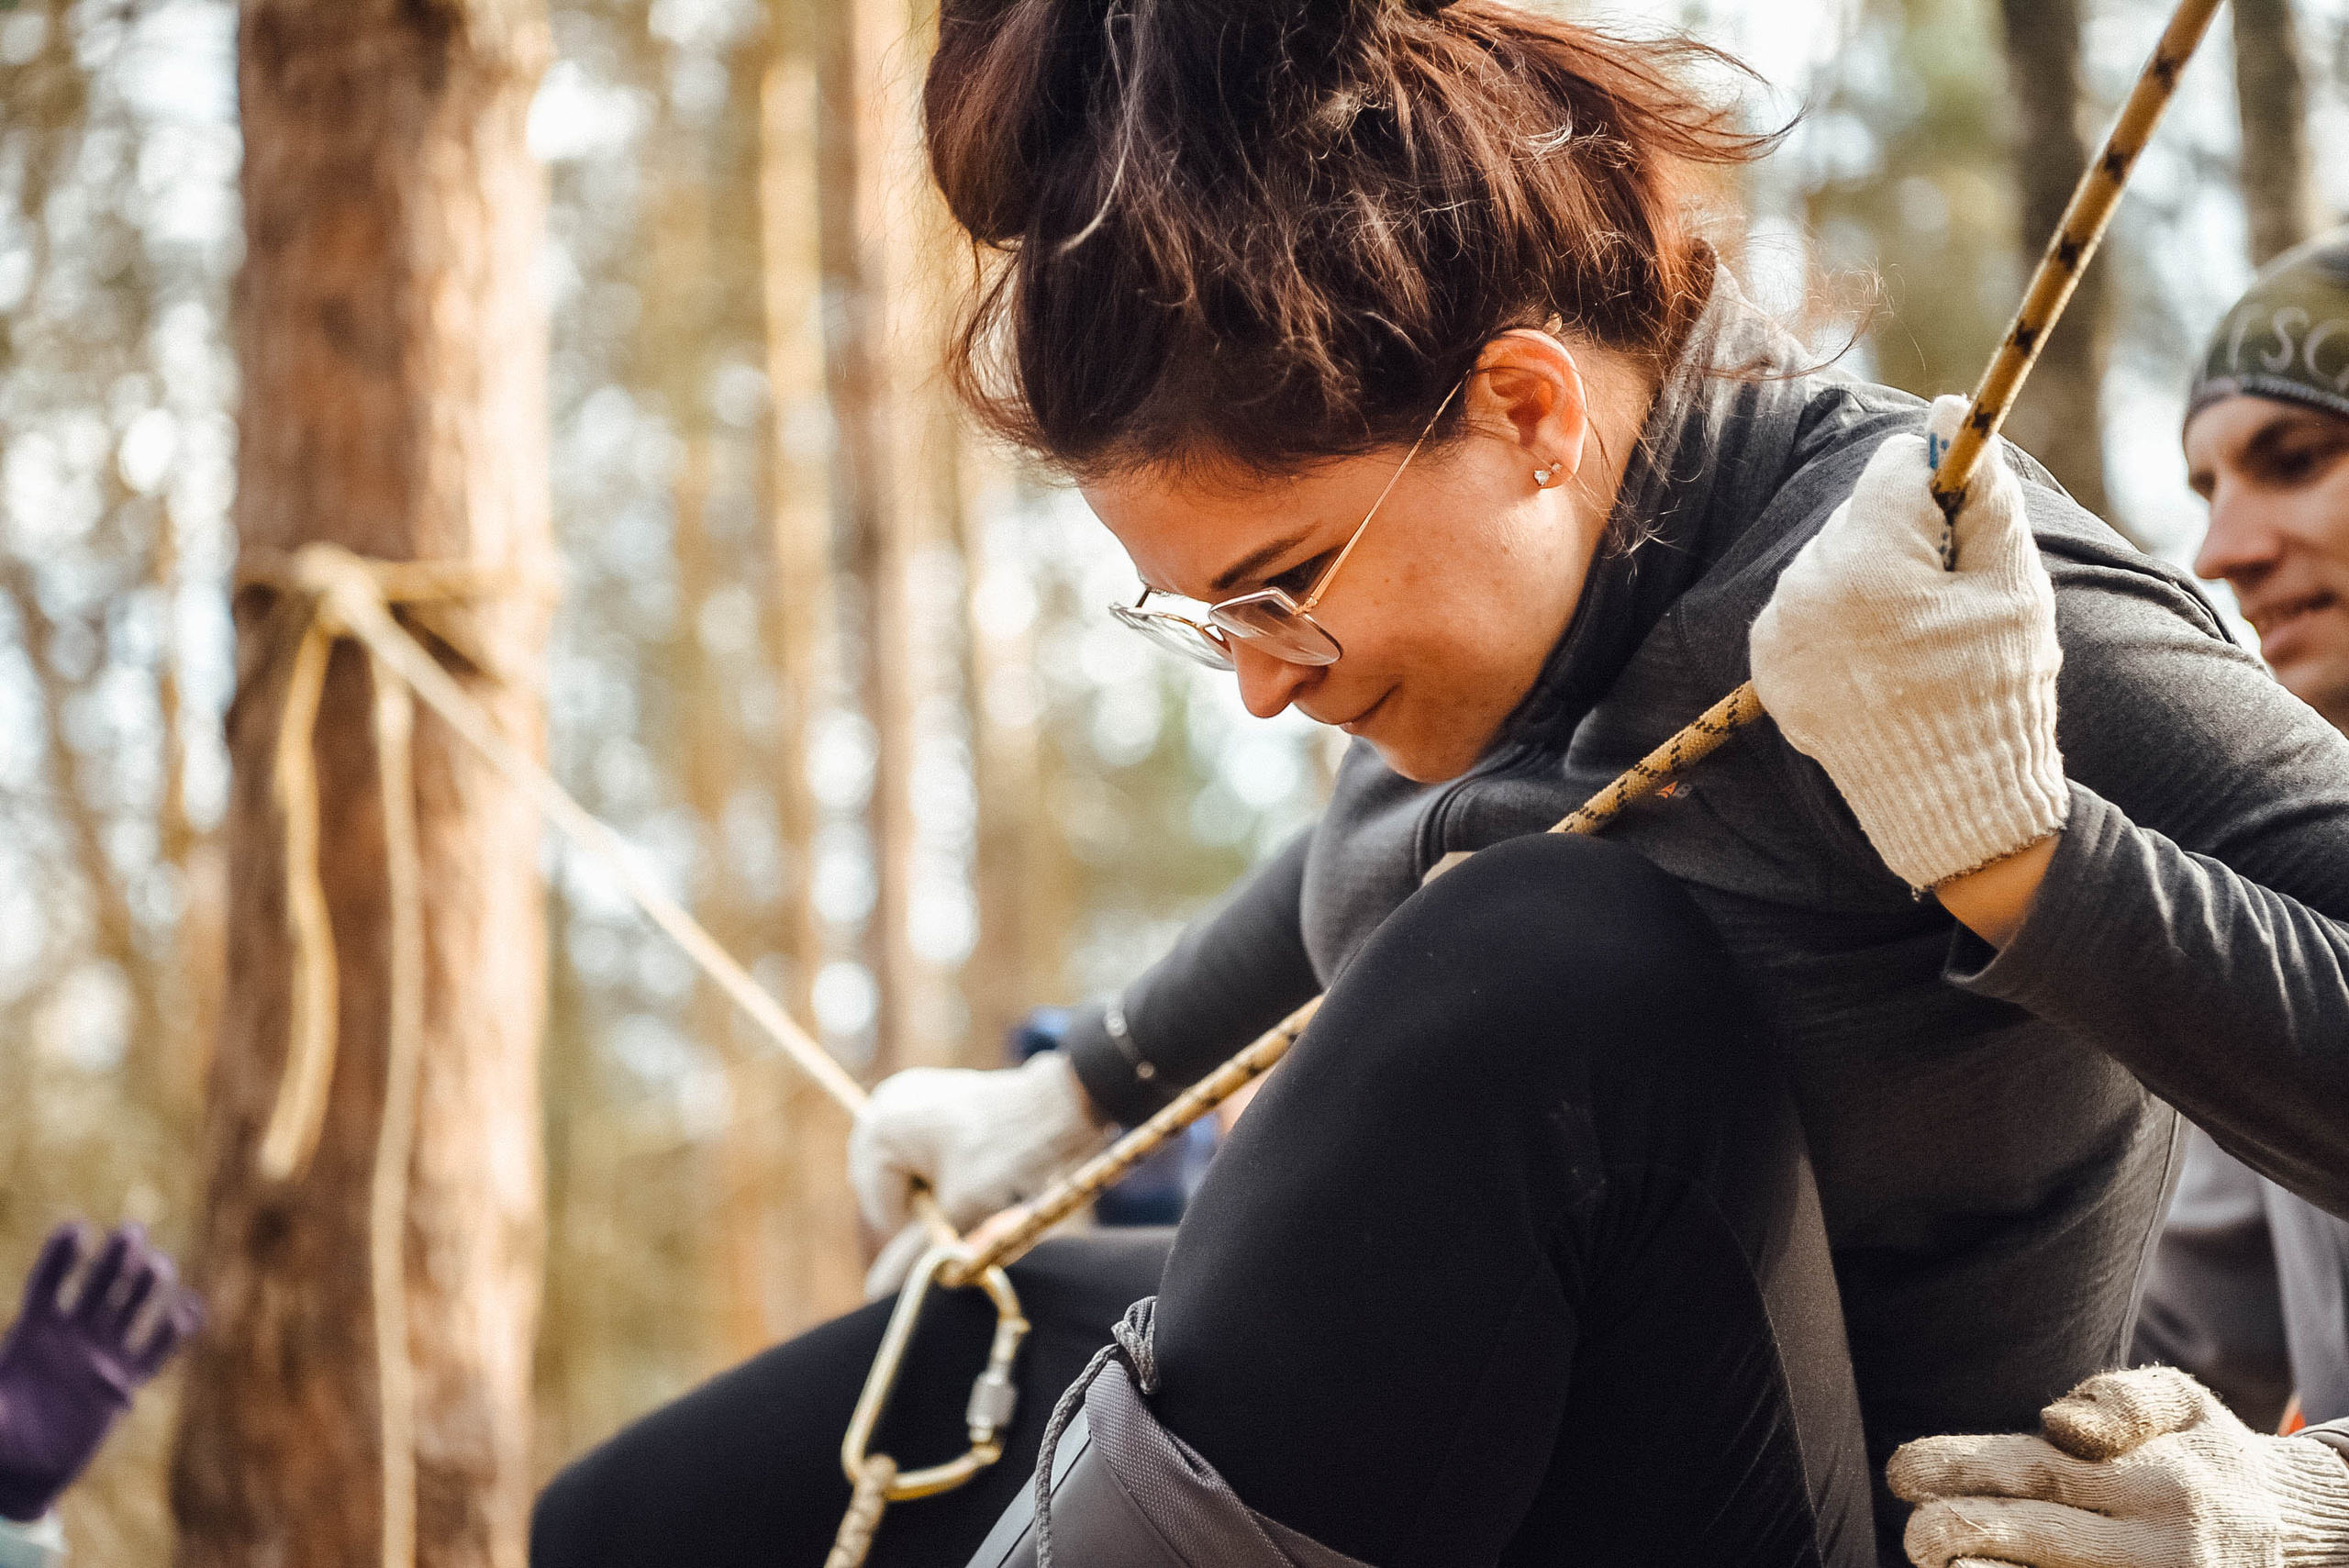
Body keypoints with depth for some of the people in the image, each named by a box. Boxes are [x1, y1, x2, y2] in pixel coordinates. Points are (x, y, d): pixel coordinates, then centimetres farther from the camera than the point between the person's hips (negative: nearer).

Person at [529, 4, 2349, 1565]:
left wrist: (1997, 837, -43)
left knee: (1554, 953, -36)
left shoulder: (1923, 597, -26)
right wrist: (1075, 1095, 32)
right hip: (1461, 1390, 8)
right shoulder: (1511, 556, -1)